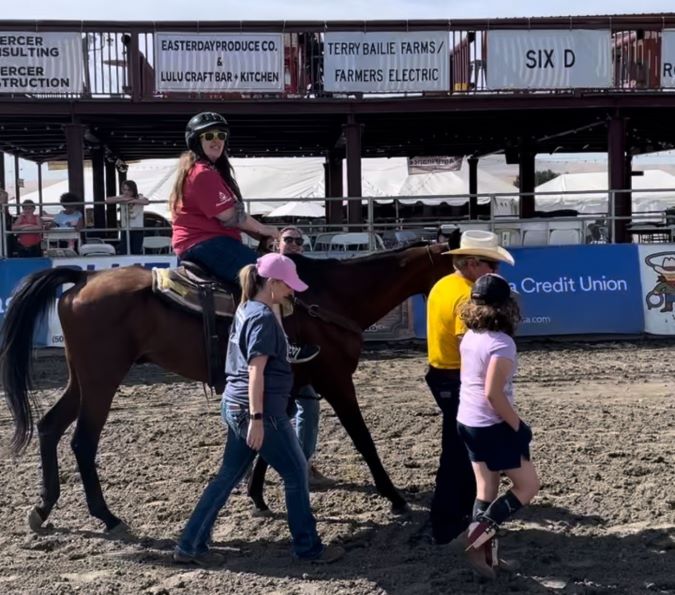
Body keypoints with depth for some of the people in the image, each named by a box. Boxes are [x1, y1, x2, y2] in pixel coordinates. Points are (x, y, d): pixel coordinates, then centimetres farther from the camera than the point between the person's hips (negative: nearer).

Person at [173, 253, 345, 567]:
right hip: (255, 409, -9)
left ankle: (190, 545, 18)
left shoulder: (245, 310, 12)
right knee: (296, 473, 5)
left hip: (235, 405, 9)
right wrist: (257, 419, -23)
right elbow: (256, 371, -22)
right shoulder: (263, 317, -17)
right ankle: (308, 547, 17)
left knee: (228, 476, 15)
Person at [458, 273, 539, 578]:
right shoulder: (502, 343, -20)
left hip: (466, 421, 8)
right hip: (492, 427, -8)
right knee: (528, 486, 9)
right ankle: (481, 530, -3)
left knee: (485, 491, 15)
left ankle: (482, 552, 15)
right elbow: (493, 393, -24)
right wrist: (518, 427, -14)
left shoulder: (470, 337, 3)